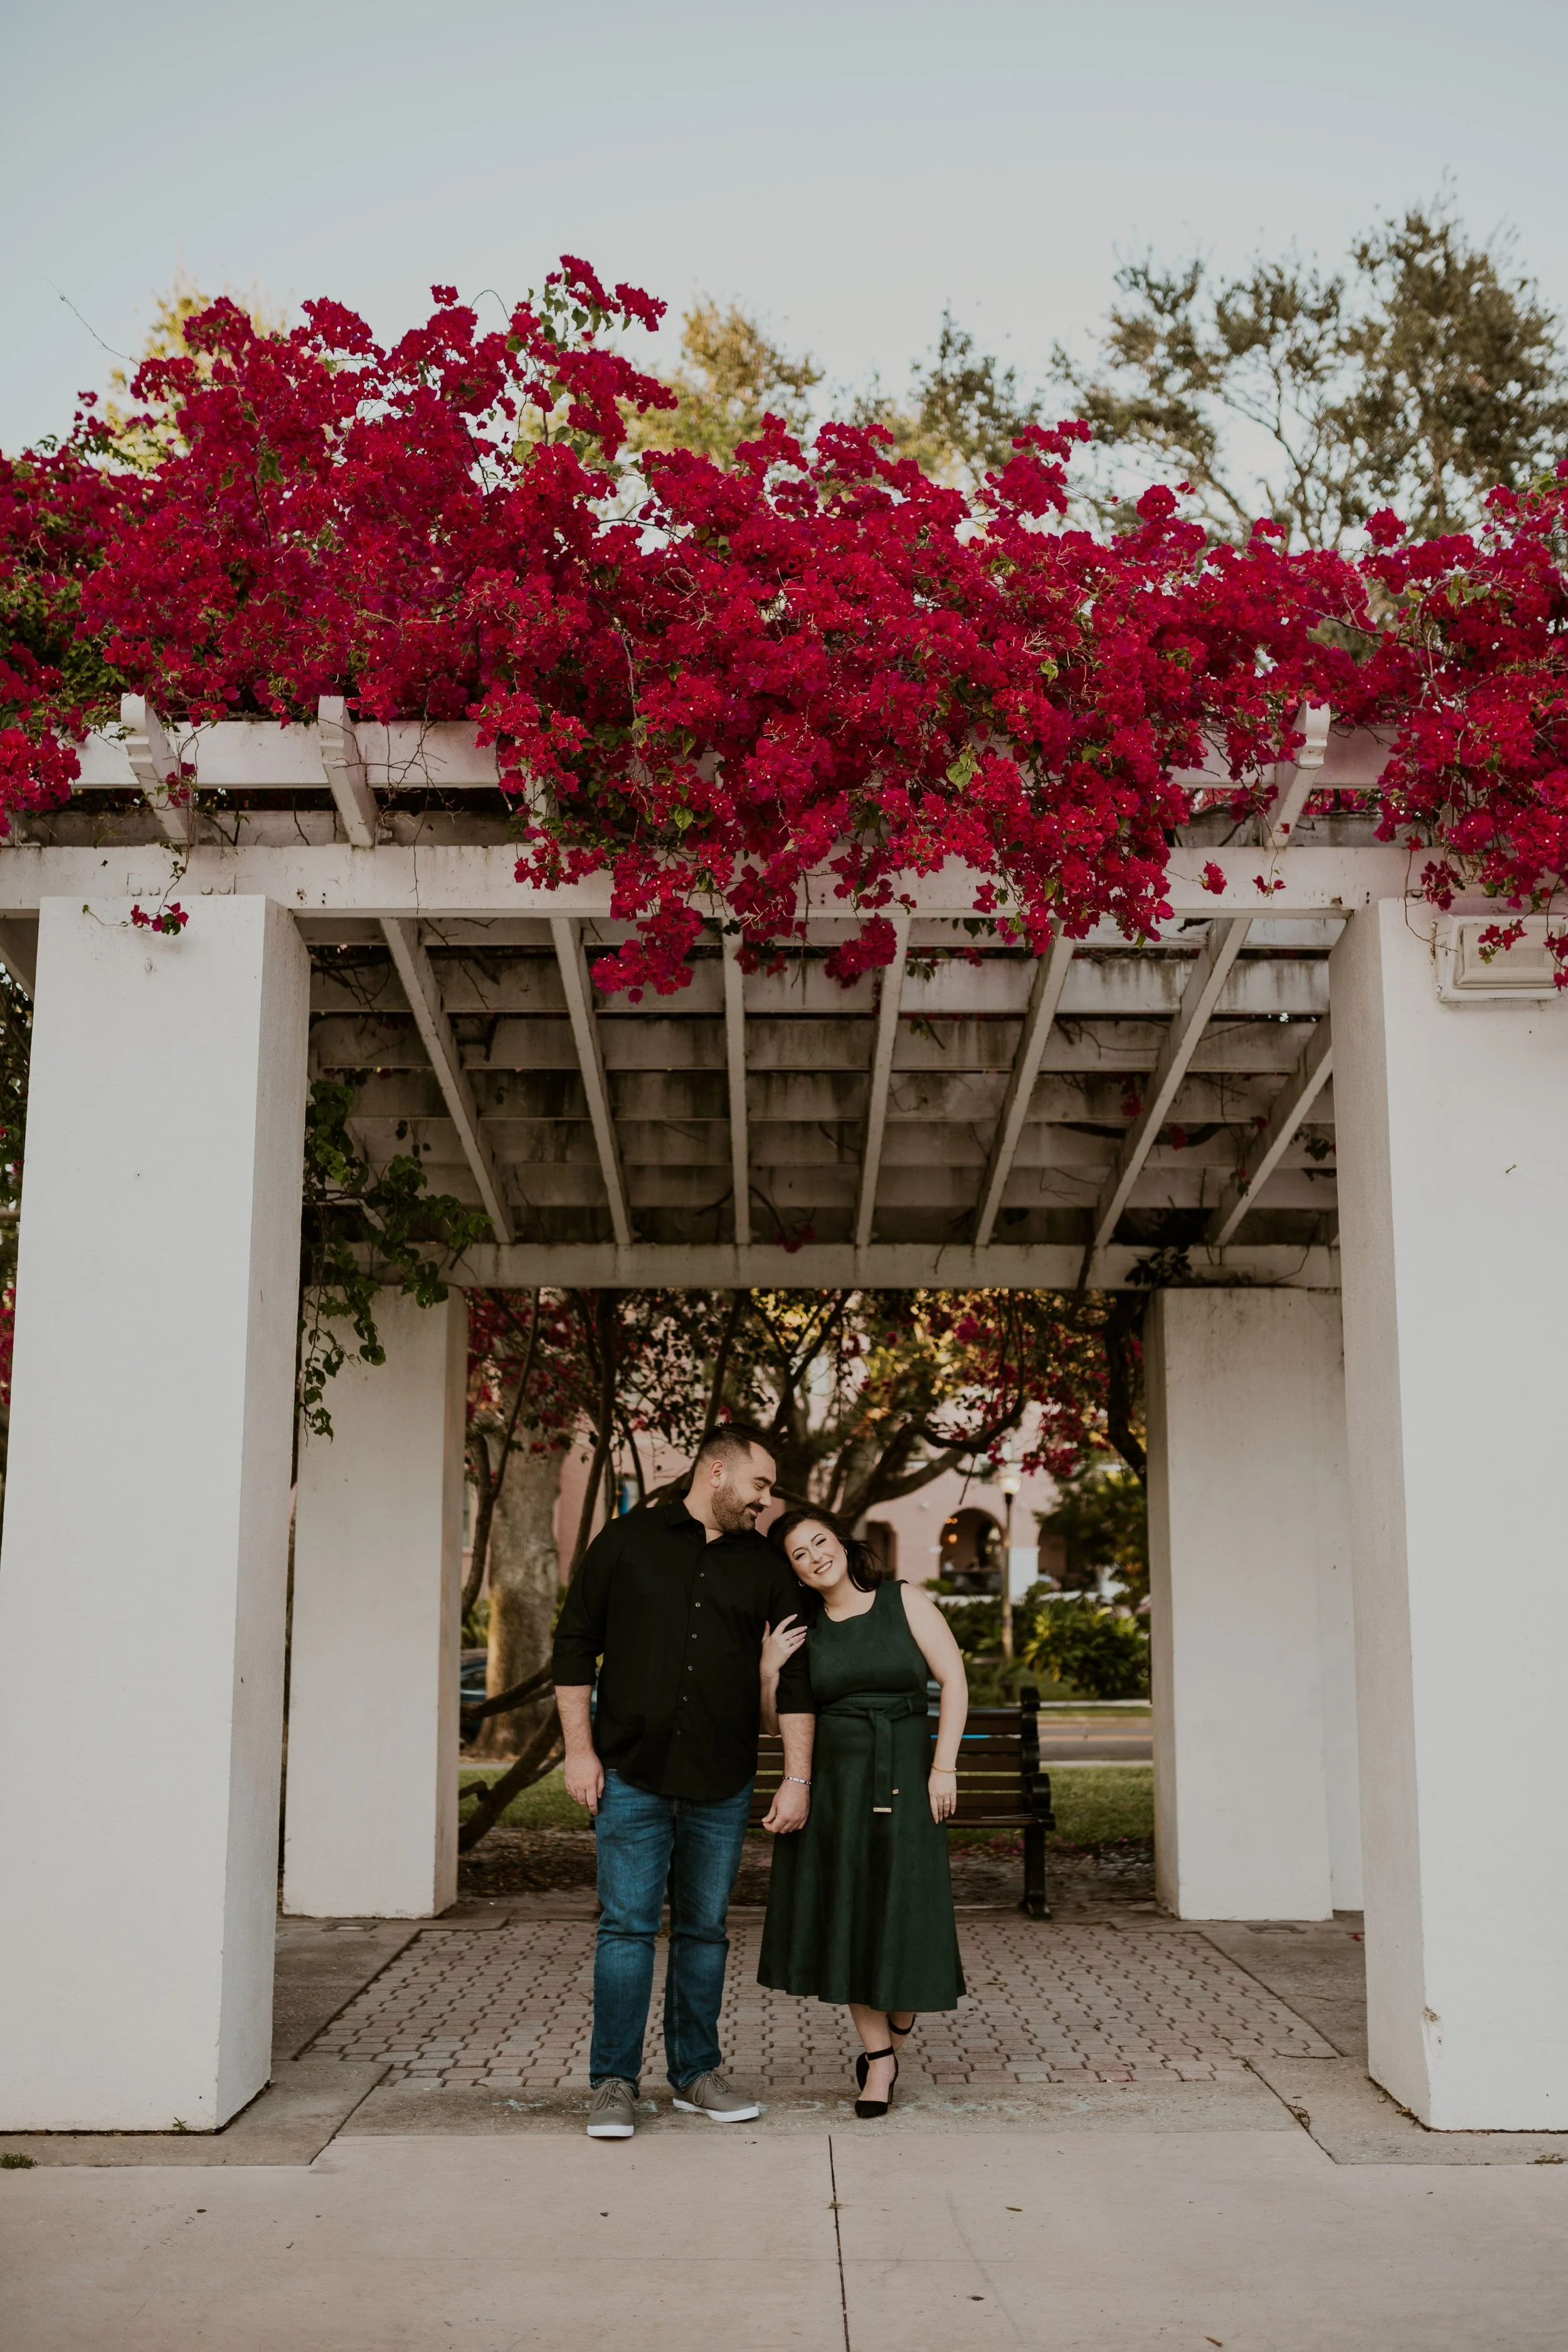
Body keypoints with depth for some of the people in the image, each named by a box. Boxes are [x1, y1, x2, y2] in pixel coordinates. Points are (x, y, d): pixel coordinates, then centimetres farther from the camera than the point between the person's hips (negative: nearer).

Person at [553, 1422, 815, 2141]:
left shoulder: (765, 1565, 8)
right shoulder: (627, 1542, 1)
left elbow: (794, 1676, 8)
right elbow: (574, 1645, 3)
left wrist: (798, 1778, 3)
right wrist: (579, 1750, -3)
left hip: (721, 1786, 3)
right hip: (631, 1778, -3)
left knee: (704, 1931, 10)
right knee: (627, 1927, -3)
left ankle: (696, 2072, 21)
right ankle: (614, 2082, 6)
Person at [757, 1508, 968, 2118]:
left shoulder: (905, 1602, 0)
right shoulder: (801, 1631, 6)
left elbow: (954, 1680, -4)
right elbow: (773, 1722, 11)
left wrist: (944, 1767, -10)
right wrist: (768, 1671, -8)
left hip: (903, 1780, -2)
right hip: (830, 1785, 2)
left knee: (905, 1920, -2)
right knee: (846, 1917, 2)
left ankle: (892, 2042, 25)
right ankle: (878, 2059, 15)